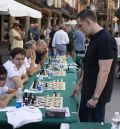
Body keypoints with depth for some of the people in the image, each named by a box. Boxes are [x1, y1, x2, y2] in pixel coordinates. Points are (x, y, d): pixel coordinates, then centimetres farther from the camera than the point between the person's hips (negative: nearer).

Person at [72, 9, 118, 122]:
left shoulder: (106, 40, -23)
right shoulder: (94, 38, 8)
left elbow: (104, 71, -26)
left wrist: (95, 97, -24)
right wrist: (80, 83, 19)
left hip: (97, 94, -9)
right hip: (87, 90, 9)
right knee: (83, 118, 21)